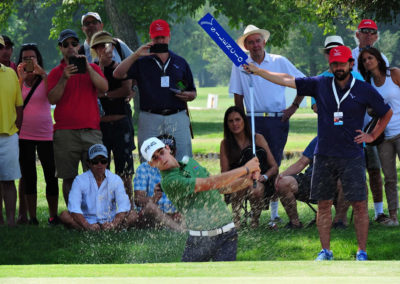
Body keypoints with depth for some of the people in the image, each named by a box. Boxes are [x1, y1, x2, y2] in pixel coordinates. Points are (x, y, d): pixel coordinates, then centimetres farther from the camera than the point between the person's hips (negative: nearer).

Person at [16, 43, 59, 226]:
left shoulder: (45, 79, 3)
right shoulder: (17, 81, 6)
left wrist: (41, 72, -21)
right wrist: (21, 79, -14)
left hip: (45, 134, -1)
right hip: (24, 135, 1)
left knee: (51, 175, -3)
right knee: (28, 177, 3)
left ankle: (53, 216, 6)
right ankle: (31, 216, 8)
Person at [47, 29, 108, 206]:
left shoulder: (92, 68, 14)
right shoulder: (56, 73, 11)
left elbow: (104, 88, -4)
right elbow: (52, 99, -2)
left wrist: (87, 68, -13)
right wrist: (64, 79, -14)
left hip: (91, 130, 0)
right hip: (65, 131, 0)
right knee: (69, 178, -1)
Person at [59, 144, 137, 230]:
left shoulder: (115, 179, 3)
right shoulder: (80, 180, -2)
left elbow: (123, 205, -11)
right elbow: (74, 207, -15)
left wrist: (114, 224, -31)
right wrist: (87, 226, -33)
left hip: (109, 221, 1)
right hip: (88, 220, -1)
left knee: (133, 215, -24)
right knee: (64, 215, -27)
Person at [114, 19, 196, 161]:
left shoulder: (180, 63, 17)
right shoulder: (142, 63, 11)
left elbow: (193, 93, 22)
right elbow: (118, 74, -4)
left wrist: (188, 95, -2)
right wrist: (136, 55, -12)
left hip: (177, 118, 1)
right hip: (150, 119, -1)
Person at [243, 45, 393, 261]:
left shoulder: (364, 90, 2)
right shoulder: (320, 85, 5)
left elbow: (387, 113, 15)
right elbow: (287, 80, 5)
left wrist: (373, 136, 6)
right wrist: (256, 71, 2)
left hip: (352, 157, -2)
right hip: (324, 155, 2)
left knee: (359, 205, -4)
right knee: (323, 204, 4)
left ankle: (362, 252, 4)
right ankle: (325, 251, 12)